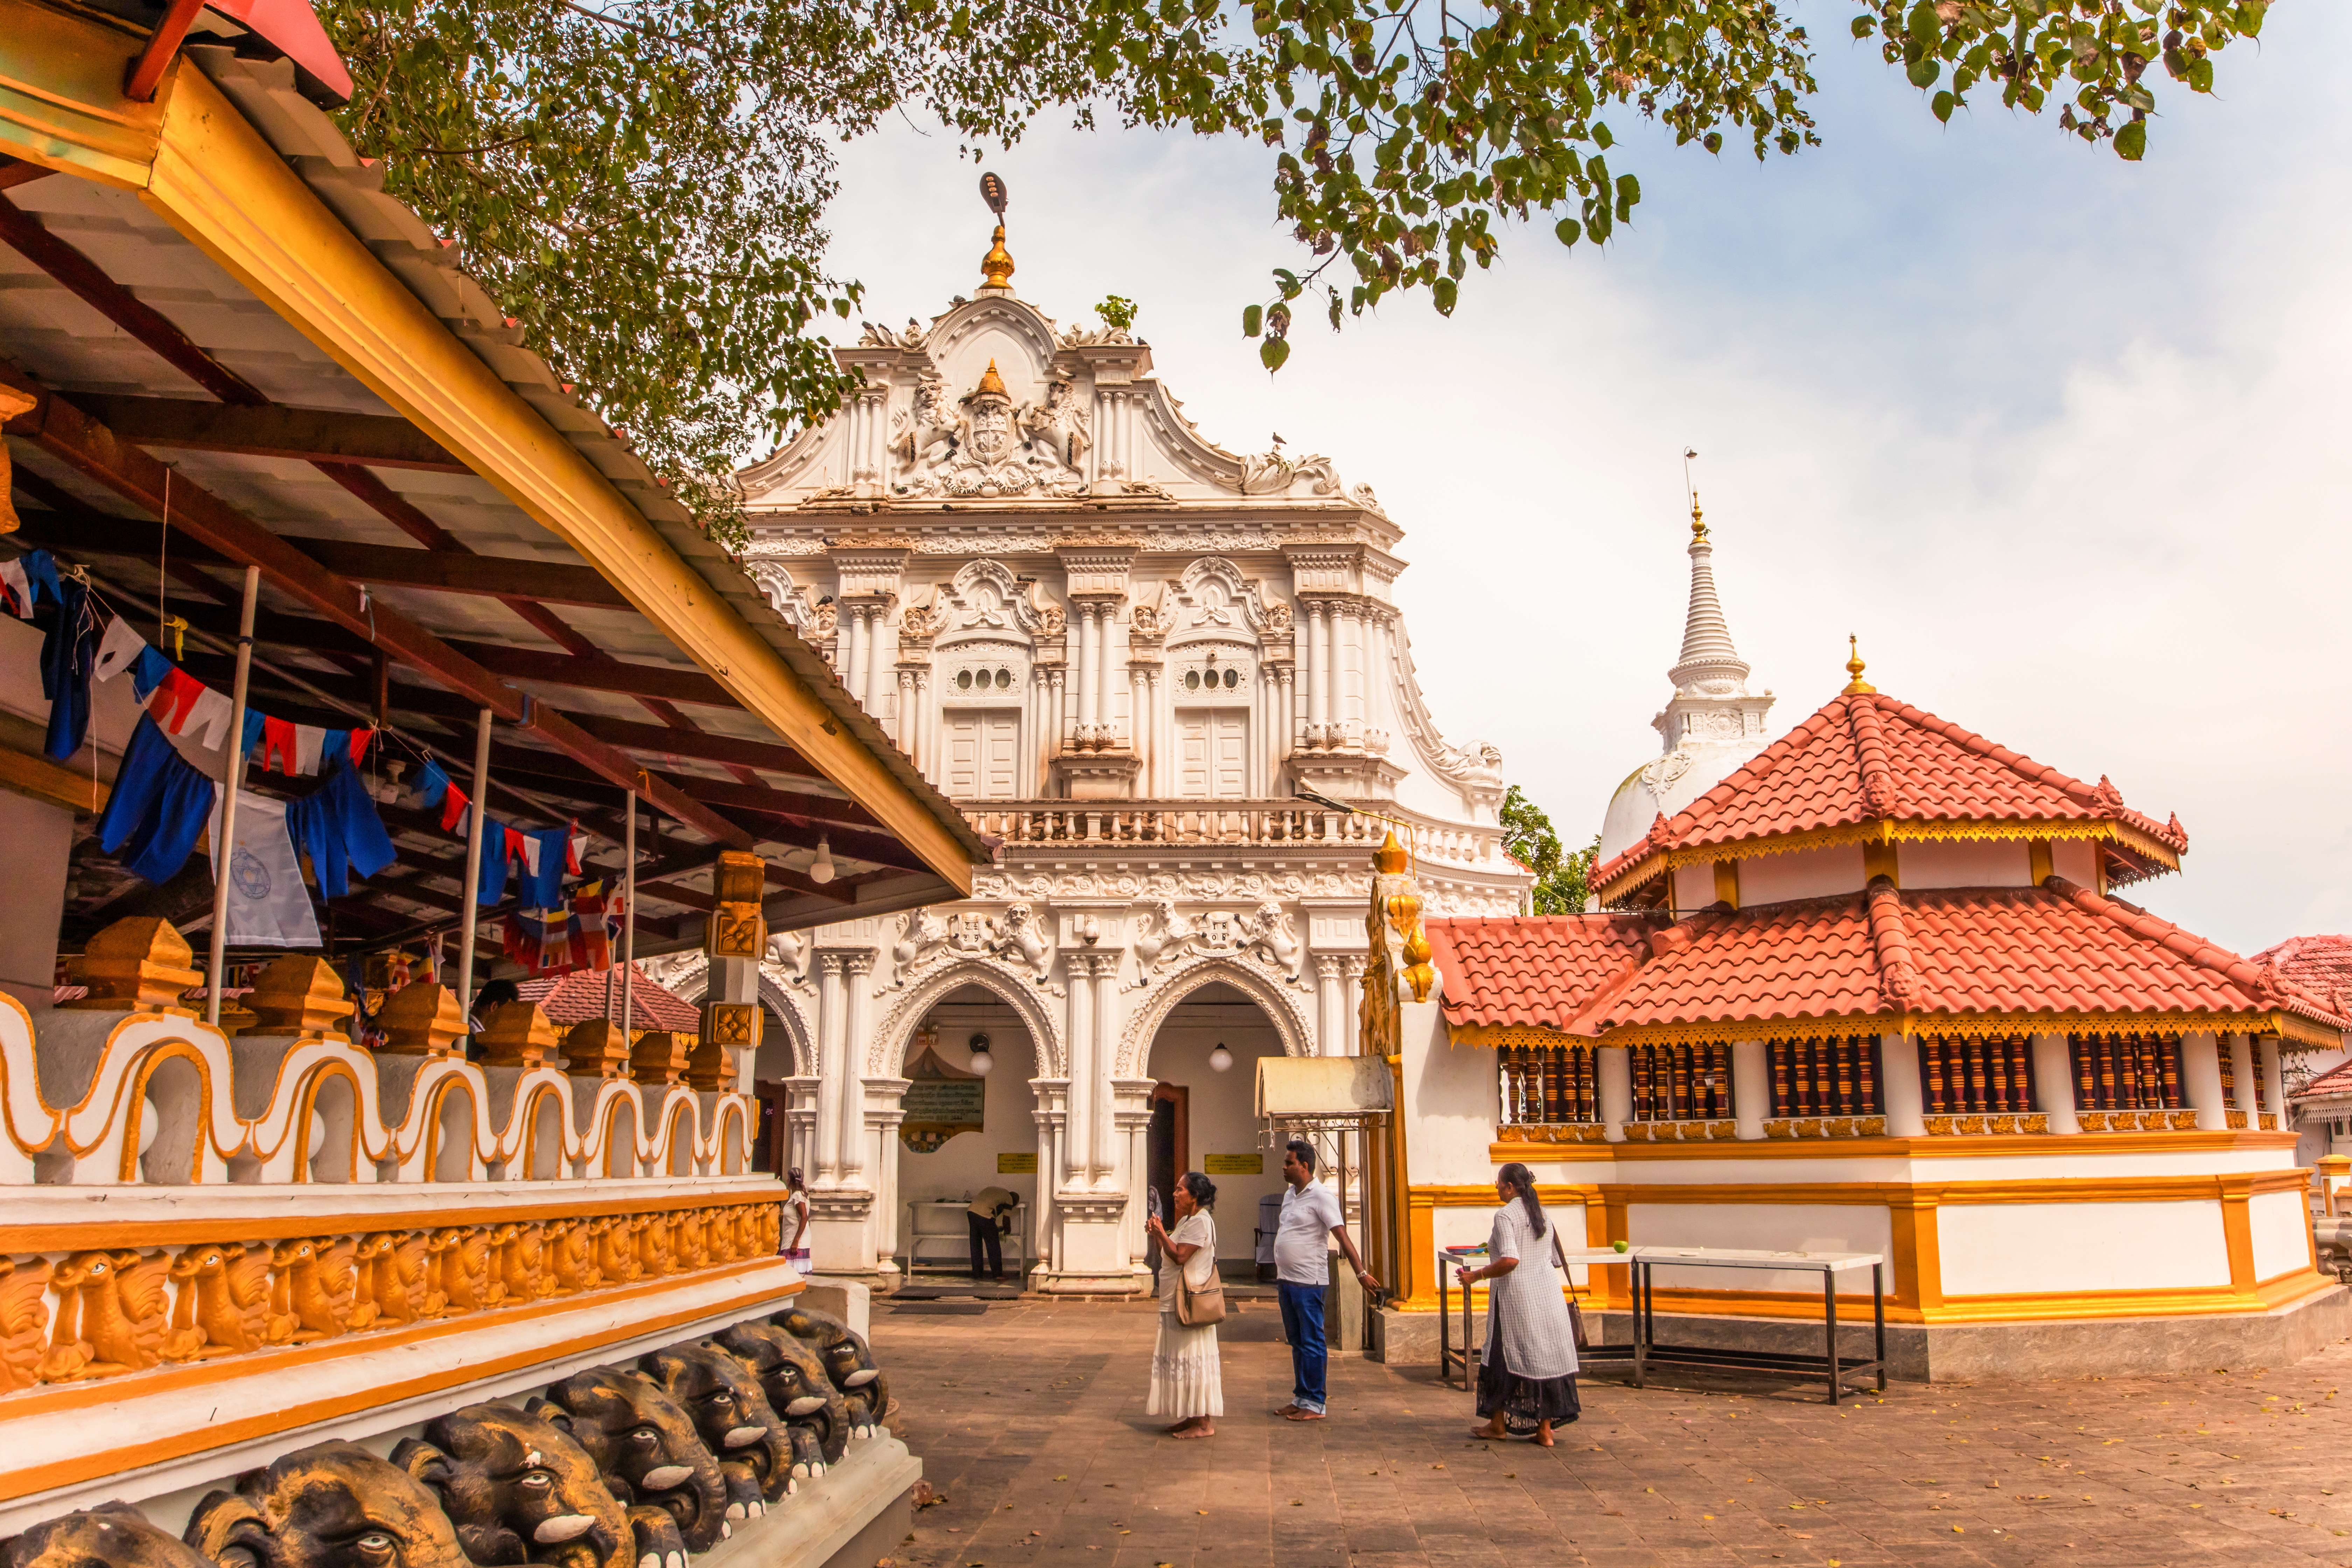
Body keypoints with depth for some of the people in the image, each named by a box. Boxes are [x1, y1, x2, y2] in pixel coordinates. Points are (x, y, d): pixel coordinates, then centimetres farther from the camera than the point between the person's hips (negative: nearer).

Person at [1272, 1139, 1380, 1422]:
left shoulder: (1321, 1197, -14)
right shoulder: (1290, 1195, 12)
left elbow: (1343, 1237, -19)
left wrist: (1361, 1273, -24)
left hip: (1308, 1282, -9)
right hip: (1287, 1280, 9)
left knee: (1312, 1344, -2)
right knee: (1297, 1342, 15)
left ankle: (1315, 1405, 4)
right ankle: (1301, 1398, 23)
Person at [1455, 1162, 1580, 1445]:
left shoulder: (1506, 1215, -13)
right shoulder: (1541, 1213, 11)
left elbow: (1510, 1260, -23)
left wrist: (1477, 1276, -14)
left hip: (1516, 1296, -7)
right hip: (1547, 1293, 7)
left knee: (1504, 1357, 7)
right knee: (1546, 1356, 7)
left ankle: (1498, 1424, 17)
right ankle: (1545, 1429, 9)